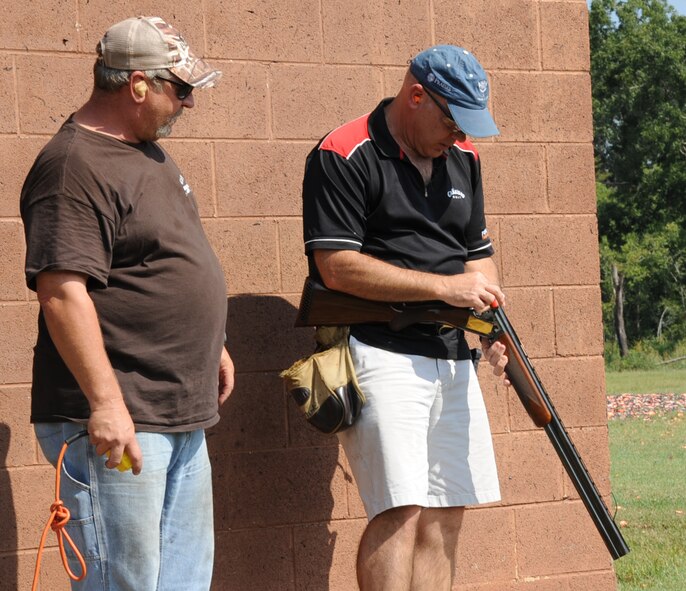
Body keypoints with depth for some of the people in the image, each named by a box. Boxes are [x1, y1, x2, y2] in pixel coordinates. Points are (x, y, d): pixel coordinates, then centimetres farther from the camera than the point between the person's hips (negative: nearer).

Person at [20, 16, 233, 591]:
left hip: (183, 419, 10)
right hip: (118, 424, -10)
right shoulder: (75, 167, -17)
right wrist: (105, 403, -27)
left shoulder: (145, 151, 15)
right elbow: (63, 290, -24)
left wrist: (212, 345, 28)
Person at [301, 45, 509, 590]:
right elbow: (337, 266, -15)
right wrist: (444, 286, -15)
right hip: (381, 354, -7)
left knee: (445, 516, 6)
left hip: (452, 356, 8)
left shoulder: (463, 158, 16)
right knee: (402, 510, -16)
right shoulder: (344, 156, -8)